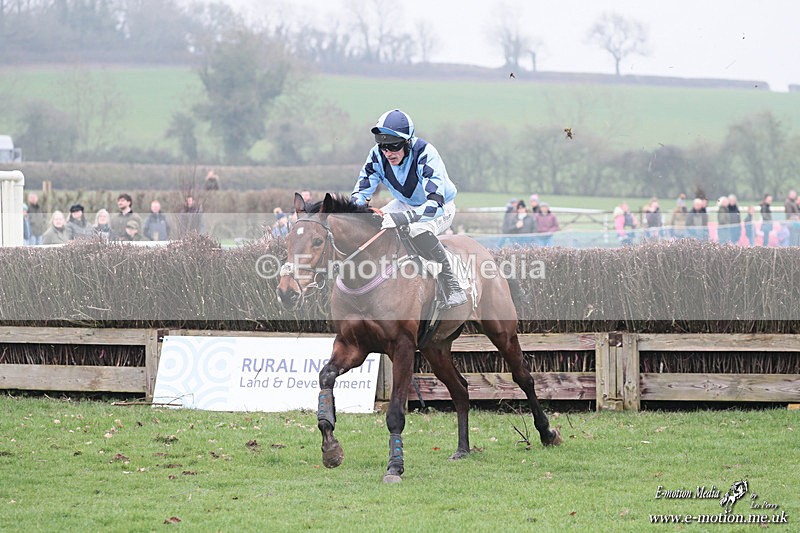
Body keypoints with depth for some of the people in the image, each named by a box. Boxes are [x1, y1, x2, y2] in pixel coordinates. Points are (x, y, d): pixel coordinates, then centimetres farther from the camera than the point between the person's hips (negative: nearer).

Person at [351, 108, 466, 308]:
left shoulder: (426, 154, -36)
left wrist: (403, 218, -60)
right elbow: (361, 192, -12)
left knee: (418, 230, -38)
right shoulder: (378, 155, -19)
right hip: (404, 204, 6)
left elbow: (435, 205, -45)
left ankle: (452, 286, -25)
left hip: (441, 208, -6)